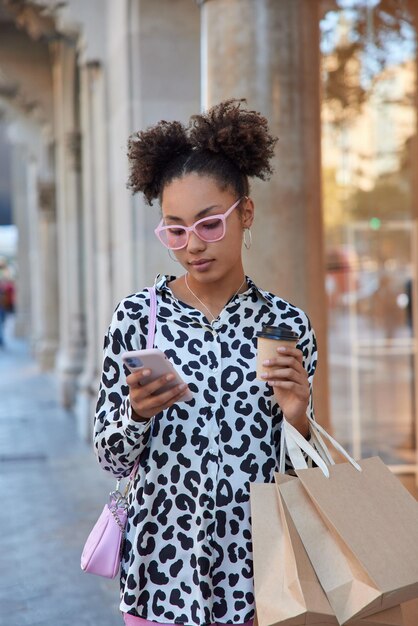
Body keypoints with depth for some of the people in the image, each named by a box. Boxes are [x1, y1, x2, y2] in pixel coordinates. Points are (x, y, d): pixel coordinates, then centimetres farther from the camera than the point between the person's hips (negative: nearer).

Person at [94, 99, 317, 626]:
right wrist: (138, 413, -21)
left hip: (257, 568, 1)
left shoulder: (287, 324, -4)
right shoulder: (136, 317, -6)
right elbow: (111, 458, -2)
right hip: (163, 567, 0)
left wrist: (296, 417, -17)